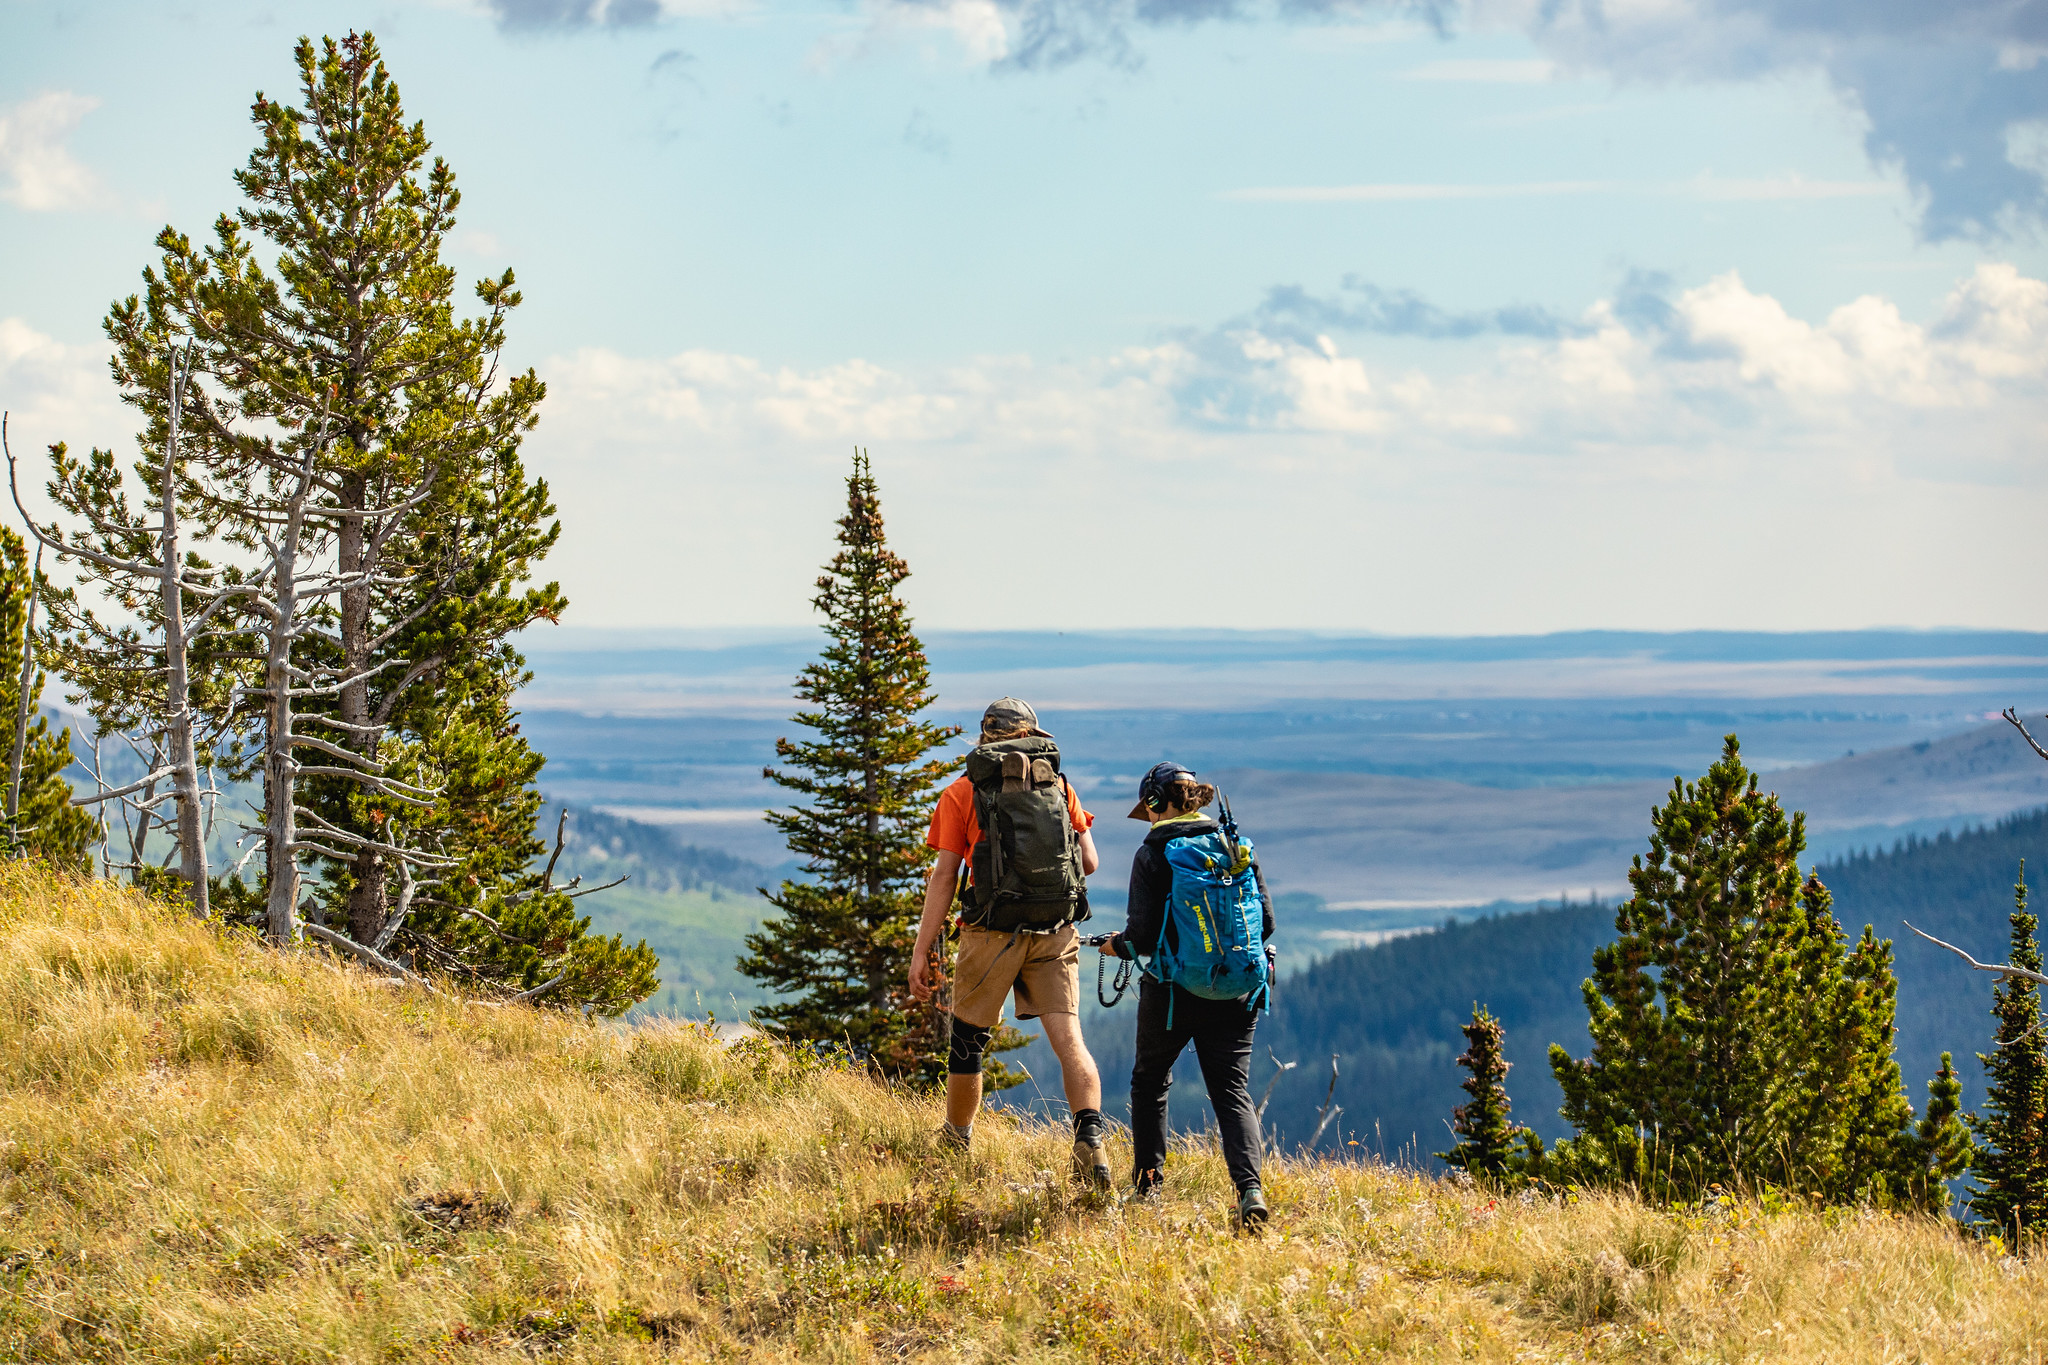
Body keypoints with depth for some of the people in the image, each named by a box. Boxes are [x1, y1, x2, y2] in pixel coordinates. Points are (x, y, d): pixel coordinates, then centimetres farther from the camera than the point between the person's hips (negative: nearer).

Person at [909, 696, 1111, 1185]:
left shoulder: (962, 795, 0)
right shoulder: (1061, 787, 7)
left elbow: (944, 876, -4)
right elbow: (1090, 862, 8)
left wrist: (922, 951, -3)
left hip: (992, 936, -2)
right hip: (1056, 936, 2)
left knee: (967, 1042, 15)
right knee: (1069, 1040, -4)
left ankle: (955, 1143, 29)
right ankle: (1090, 1138, -24)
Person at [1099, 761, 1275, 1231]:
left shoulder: (1152, 854, -8)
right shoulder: (1237, 847, 4)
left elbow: (1144, 934, -12)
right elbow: (1265, 920, 4)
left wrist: (1117, 945, 9)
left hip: (1172, 991, -3)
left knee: (1150, 1083, 21)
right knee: (1232, 1091, 3)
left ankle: (1148, 1181, 25)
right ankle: (1250, 1188, -20)